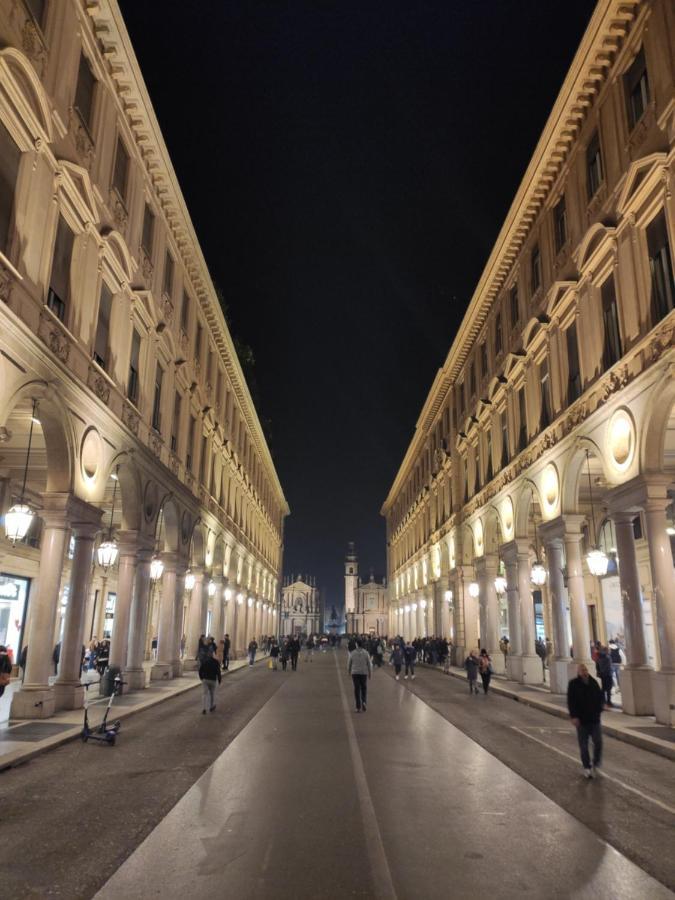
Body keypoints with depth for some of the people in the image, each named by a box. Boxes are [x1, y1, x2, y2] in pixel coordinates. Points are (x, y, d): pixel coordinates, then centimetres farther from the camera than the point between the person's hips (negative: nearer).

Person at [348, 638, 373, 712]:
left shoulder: (352, 653, -7)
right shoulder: (366, 653, -7)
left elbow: (349, 664, 1)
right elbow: (369, 664, -4)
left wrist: (349, 671, 19)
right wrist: (370, 673, 9)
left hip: (355, 673, 0)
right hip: (364, 673, 0)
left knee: (357, 689, 6)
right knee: (364, 688, 16)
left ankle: (358, 707, 5)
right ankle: (363, 702, -7)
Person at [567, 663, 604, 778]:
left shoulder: (593, 682, 5)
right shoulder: (573, 684, -5)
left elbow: (600, 697, 15)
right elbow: (571, 702, -8)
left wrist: (598, 710, 4)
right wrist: (573, 716, -15)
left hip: (594, 718, 3)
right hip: (581, 720, -3)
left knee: (598, 742, -2)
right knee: (583, 745, 4)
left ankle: (596, 764, 20)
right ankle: (587, 768, 16)